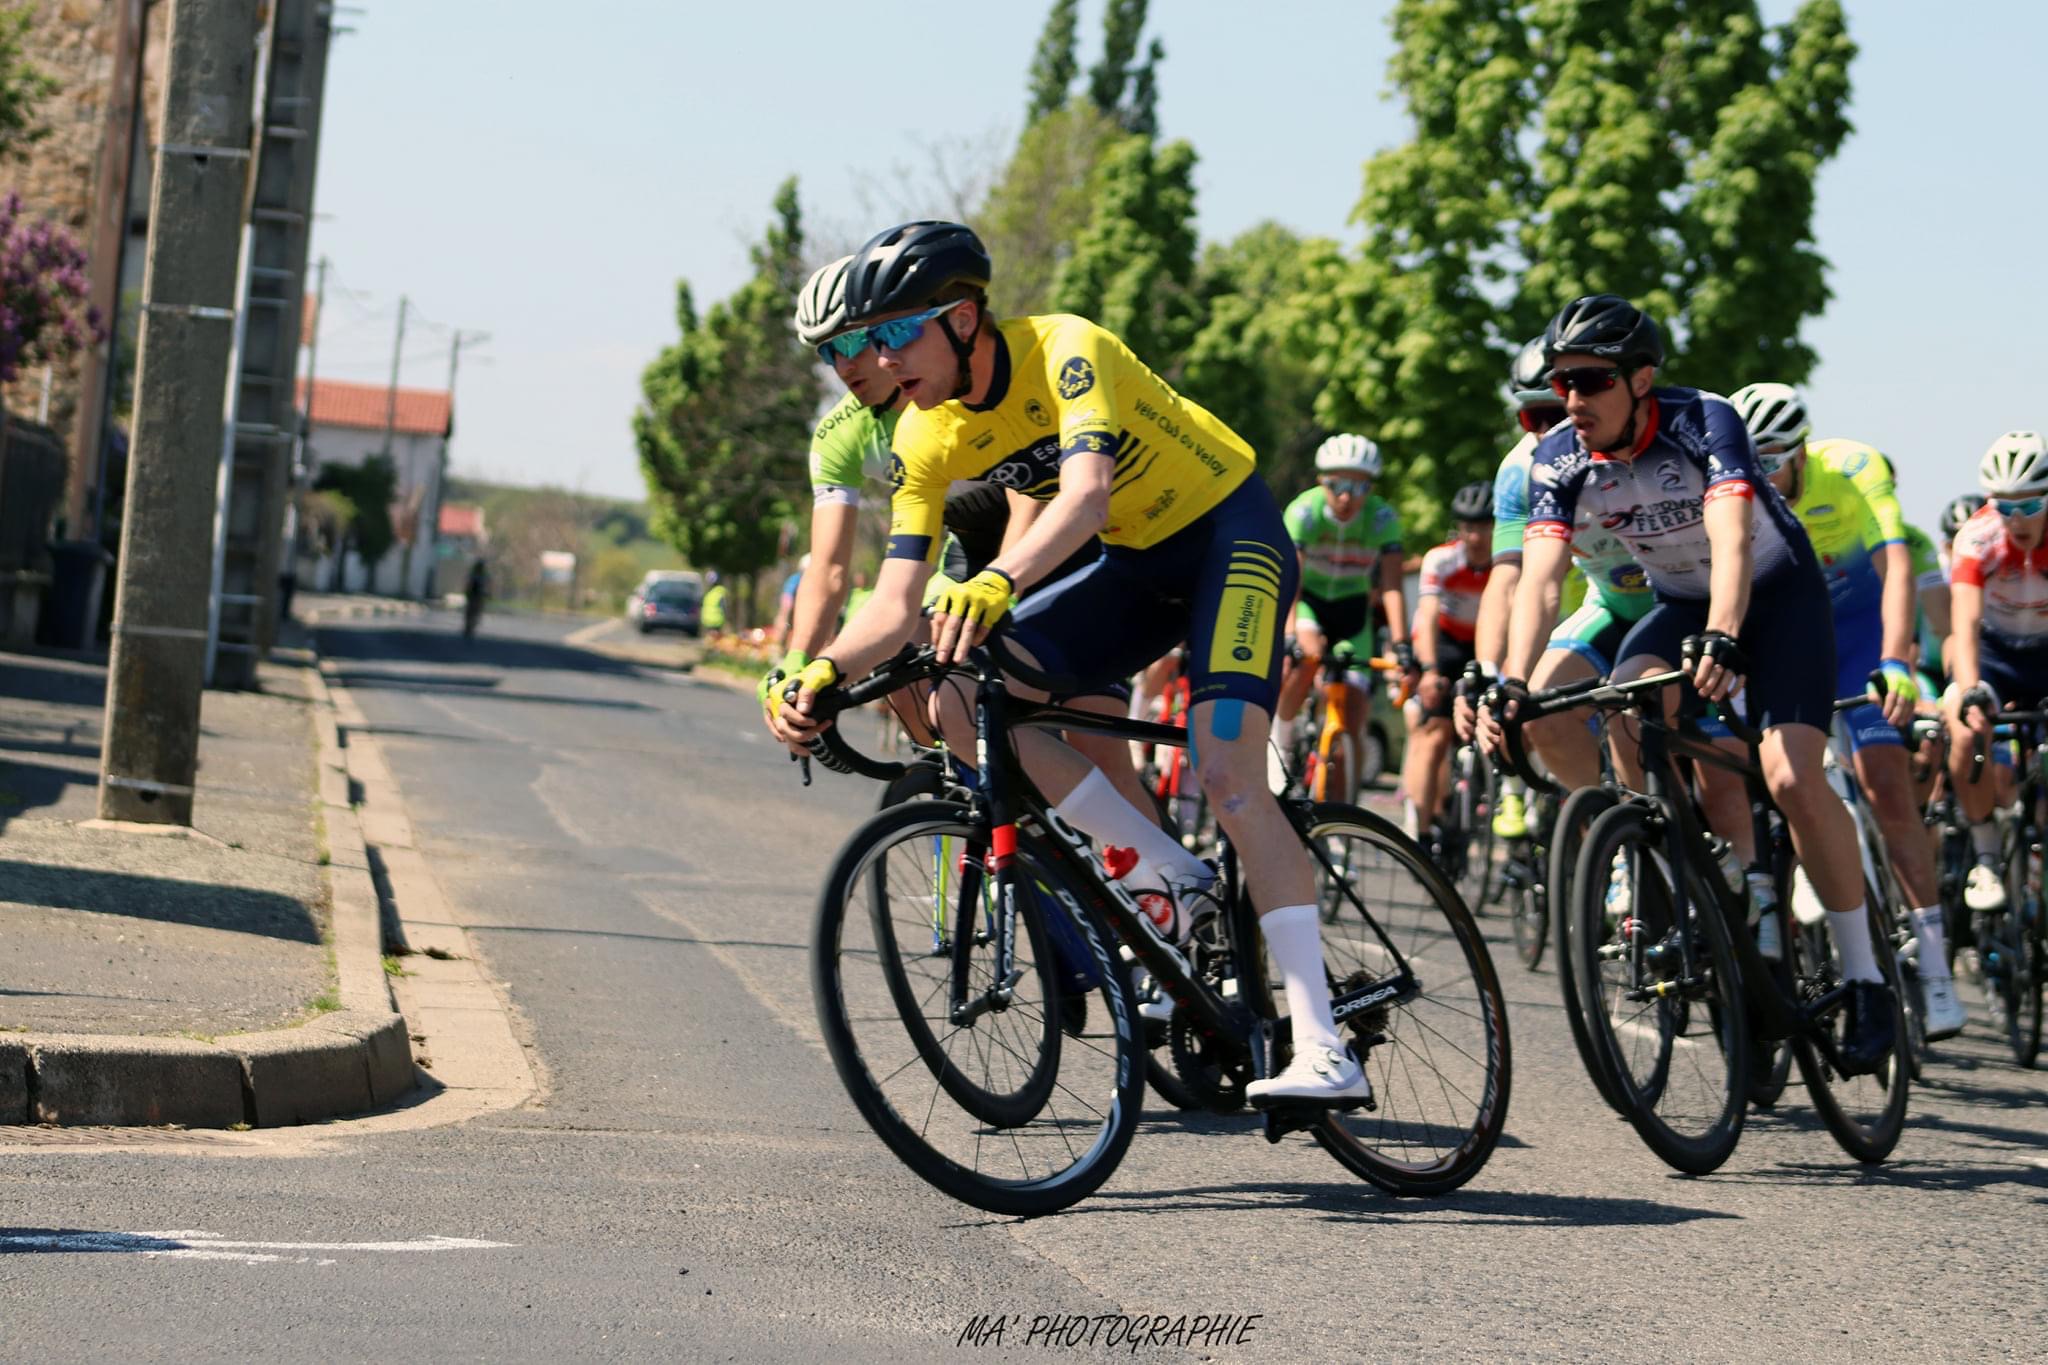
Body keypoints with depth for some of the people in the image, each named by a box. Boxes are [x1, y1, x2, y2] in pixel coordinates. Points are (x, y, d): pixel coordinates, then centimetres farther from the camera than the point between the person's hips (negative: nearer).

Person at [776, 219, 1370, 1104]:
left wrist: (1000, 582, -61)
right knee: (960, 698, -13)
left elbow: (1086, 495, -43)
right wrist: (822, 671, -32)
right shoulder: (927, 437, -8)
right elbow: (897, 604, -11)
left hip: (1229, 531, -7)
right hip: (1140, 564, 7)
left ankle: (1325, 1052, -26)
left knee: (1226, 776, -25)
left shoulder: (1062, 349, -26)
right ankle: (1165, 874, -4)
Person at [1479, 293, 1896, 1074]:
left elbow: (1731, 541, -43)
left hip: (1776, 591, -4)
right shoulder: (1559, 462, -16)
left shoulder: (1705, 423, -29)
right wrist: (1511, 685, -43)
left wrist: (1721, 641, -61)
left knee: (1791, 778, -22)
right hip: (1681, 602, 4)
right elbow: (1539, 577, -26)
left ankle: (1864, 981, -10)